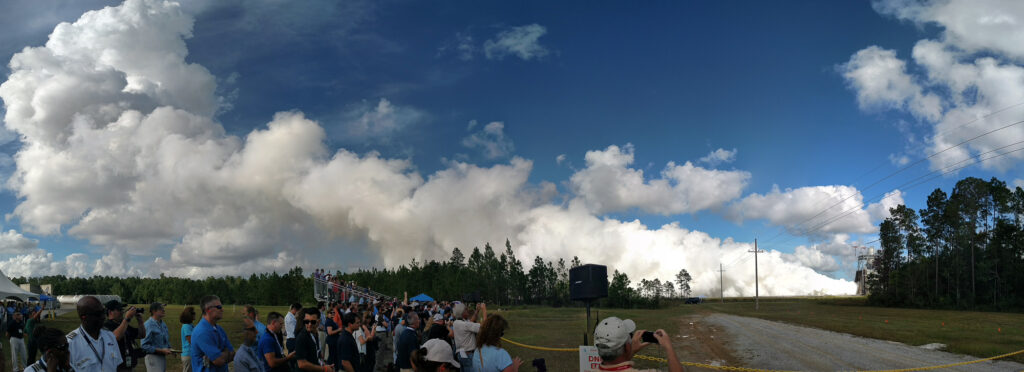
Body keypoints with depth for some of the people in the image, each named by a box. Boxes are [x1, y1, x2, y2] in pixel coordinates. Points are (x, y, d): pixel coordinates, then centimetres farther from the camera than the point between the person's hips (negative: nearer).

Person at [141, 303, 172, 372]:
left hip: (163, 357, 9)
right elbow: (145, 346, -18)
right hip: (153, 356, -9)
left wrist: (169, 349, 5)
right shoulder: (148, 325, -14)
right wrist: (161, 350, -19)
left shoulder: (163, 324, 13)